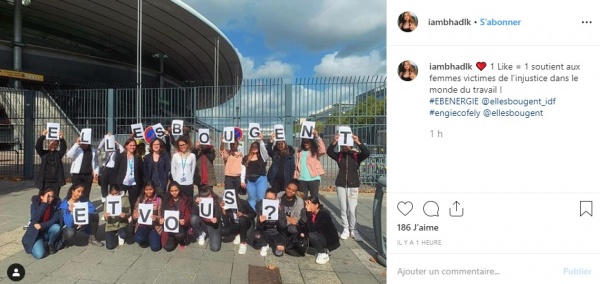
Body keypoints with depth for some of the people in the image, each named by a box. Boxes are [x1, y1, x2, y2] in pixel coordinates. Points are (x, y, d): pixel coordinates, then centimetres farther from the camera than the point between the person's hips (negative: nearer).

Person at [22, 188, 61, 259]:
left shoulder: (55, 205, -9)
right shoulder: (35, 204, -12)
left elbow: (55, 220, -15)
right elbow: (34, 220, -27)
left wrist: (42, 225, -29)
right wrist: (44, 204, -31)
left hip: (48, 231, 2)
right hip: (36, 233, -2)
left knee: (57, 227, -33)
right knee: (38, 254, -23)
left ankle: (51, 244, -3)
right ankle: (37, 244, 13)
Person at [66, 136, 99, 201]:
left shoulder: (93, 151, 12)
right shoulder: (77, 150, 1)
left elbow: (96, 162, 17)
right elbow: (69, 154, -18)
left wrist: (96, 171, 3)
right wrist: (76, 144, -19)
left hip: (88, 175, 3)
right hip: (77, 174, -3)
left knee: (86, 194, 7)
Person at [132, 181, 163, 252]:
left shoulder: (158, 200, -6)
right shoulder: (140, 199, 1)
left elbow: (161, 216, -5)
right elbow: (134, 214, 3)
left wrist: (156, 218, -27)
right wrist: (136, 215, -21)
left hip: (155, 225, -2)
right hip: (143, 224, 2)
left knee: (155, 247, -17)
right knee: (138, 239, -30)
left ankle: (152, 236, 18)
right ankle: (147, 239, 8)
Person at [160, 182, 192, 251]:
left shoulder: (184, 199, -1)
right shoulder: (167, 200, 5)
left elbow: (188, 214, -4)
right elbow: (163, 213, 4)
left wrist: (185, 220, -26)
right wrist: (161, 220, -19)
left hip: (181, 224, -2)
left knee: (180, 235, -36)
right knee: (168, 247, -15)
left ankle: (182, 242, 3)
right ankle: (174, 239, 22)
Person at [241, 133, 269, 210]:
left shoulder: (262, 156, 4)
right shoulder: (246, 158, 10)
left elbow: (263, 149, -16)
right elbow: (243, 169, 9)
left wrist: (260, 140, -25)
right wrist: (242, 180, 3)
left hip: (261, 179, -2)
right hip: (250, 180, 3)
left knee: (261, 198, -2)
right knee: (251, 198, 9)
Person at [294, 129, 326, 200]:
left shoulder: (315, 152, 1)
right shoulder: (299, 152, 12)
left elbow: (323, 150, -20)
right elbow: (297, 166, 12)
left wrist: (317, 137, -21)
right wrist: (295, 178, 3)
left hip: (313, 179, -3)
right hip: (302, 180, 3)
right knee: (303, 198, 10)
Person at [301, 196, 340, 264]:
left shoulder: (324, 214, -26)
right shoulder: (312, 213, -4)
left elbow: (312, 229, -34)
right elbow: (307, 226, 6)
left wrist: (309, 212, -36)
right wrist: (303, 233, -15)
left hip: (331, 242, -8)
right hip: (321, 238, 8)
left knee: (312, 235, -29)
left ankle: (323, 254, -7)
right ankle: (323, 250, 10)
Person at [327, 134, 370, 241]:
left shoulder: (356, 155, -3)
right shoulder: (339, 155, 2)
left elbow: (367, 153, -21)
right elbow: (329, 152, -15)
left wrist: (358, 142, -30)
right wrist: (335, 142, -29)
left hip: (353, 185, -2)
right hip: (341, 185, 2)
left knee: (352, 209, -2)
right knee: (343, 208, 8)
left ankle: (353, 230, 14)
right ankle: (346, 229, 20)